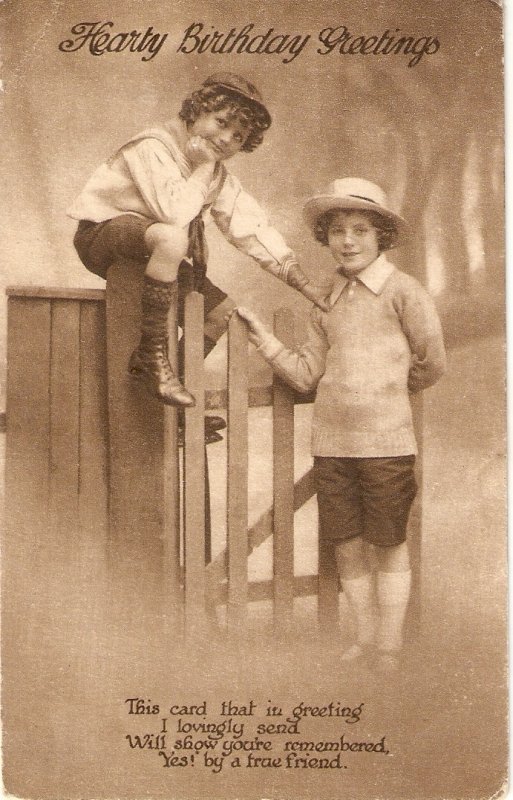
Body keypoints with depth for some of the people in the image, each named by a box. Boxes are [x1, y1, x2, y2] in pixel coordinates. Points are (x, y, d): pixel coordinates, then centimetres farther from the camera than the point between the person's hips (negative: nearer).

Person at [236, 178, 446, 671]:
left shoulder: (402, 291, -6)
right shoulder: (327, 301, 10)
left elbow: (432, 363, -1)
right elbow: (305, 374, 8)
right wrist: (259, 334, 1)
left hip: (386, 441, -4)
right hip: (331, 443, 5)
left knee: (389, 546, 7)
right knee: (346, 547, 11)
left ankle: (389, 646, 21)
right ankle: (364, 639, 27)